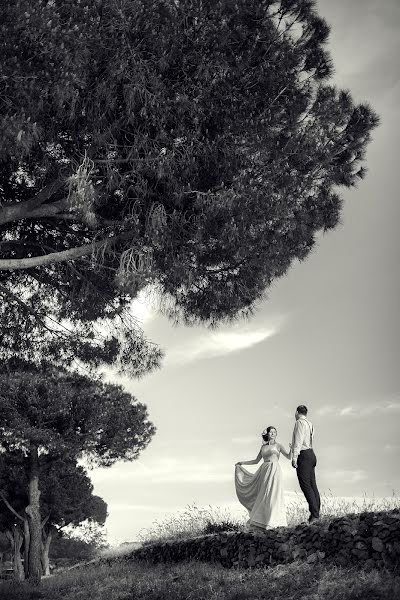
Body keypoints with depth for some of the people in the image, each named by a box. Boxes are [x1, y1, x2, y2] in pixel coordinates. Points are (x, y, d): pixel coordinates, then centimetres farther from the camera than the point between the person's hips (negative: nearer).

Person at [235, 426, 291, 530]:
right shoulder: (263, 447, 18)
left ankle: (273, 521, -6)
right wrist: (242, 463, 22)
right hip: (264, 470, 4)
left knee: (273, 494, -10)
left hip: (274, 470, -4)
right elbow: (256, 461, 23)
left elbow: (289, 456, -3)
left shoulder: (278, 445, 8)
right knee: (262, 495, 0)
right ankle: (260, 521, 5)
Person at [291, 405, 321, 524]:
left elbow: (298, 440, -16)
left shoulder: (300, 422, -8)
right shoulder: (309, 424, 18)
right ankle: (316, 513, 8)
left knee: (306, 485, -11)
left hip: (303, 455, -9)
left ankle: (314, 515, -15)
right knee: (312, 485, 7)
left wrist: (294, 457, -19)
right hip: (311, 453, 9)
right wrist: (293, 446, 39)